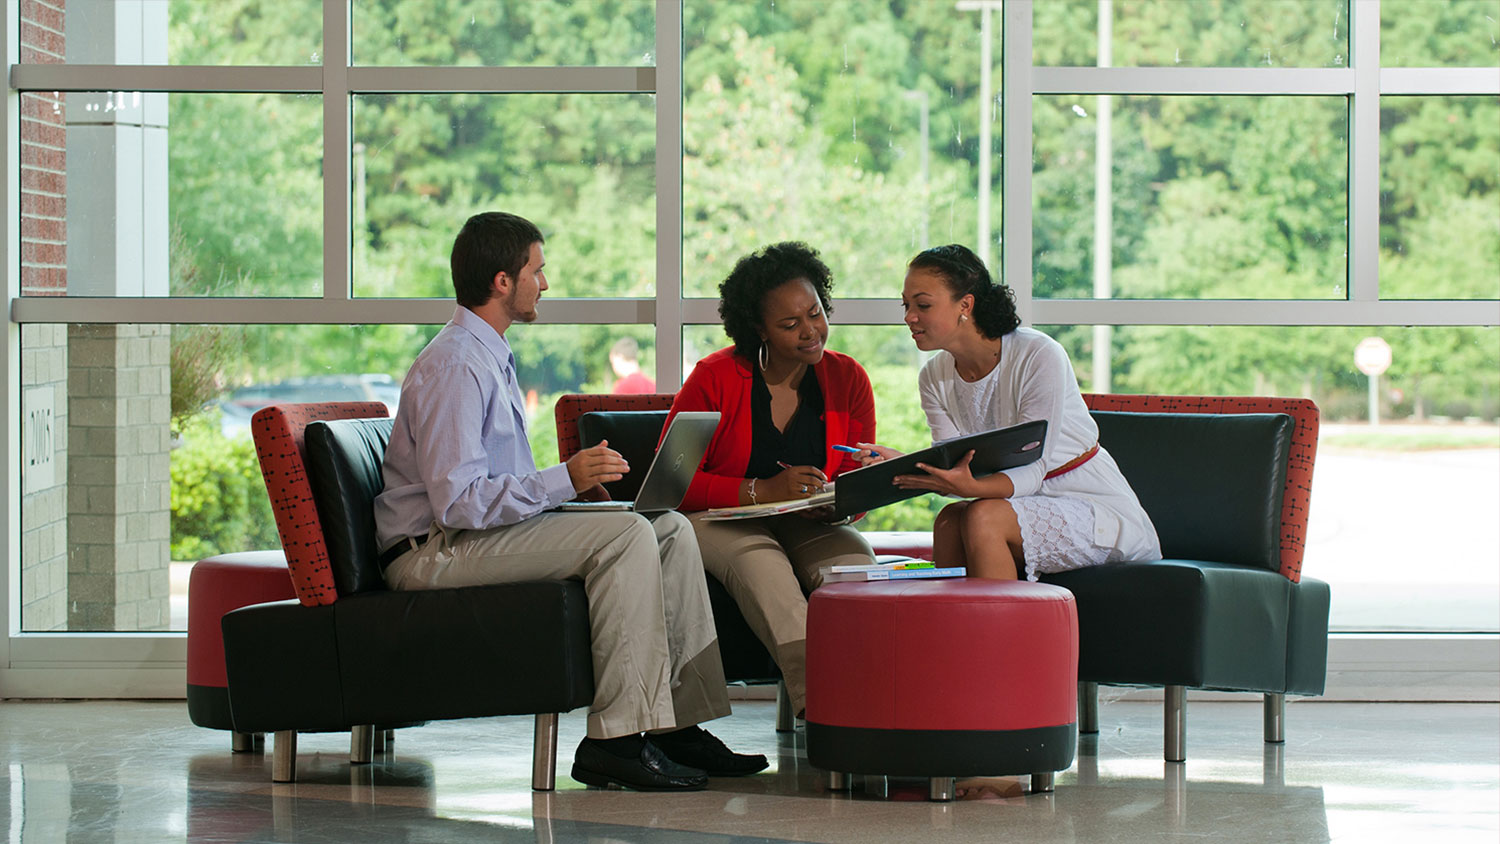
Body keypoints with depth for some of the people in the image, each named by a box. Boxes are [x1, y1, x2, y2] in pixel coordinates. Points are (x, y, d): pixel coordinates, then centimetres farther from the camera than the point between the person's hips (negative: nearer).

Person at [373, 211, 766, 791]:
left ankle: (677, 722, -4)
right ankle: (616, 739, -26)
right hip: (435, 553, -10)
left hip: (490, 529, 10)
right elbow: (457, 503, -25)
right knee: (626, 536, -26)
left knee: (671, 530, 1)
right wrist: (564, 480, -27)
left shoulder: (492, 357, 18)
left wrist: (573, 480, 8)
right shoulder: (455, 367, -17)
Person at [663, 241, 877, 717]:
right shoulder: (715, 378, -6)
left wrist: (836, 503, -18)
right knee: (760, 563, -38)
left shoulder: (847, 379, 4)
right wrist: (763, 491, -21)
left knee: (856, 561, -32)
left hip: (807, 525, 3)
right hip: (719, 520, -3)